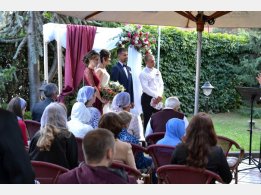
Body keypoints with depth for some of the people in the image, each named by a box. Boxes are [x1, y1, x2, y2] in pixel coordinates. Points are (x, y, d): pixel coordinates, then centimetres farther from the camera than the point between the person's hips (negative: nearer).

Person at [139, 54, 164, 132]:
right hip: (147, 98, -5)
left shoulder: (157, 71, 11)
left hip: (157, 98, 5)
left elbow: (161, 84, 8)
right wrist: (156, 95, -18)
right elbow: (146, 88, -15)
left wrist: (159, 95, -8)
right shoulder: (143, 73, -7)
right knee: (147, 119, 1)